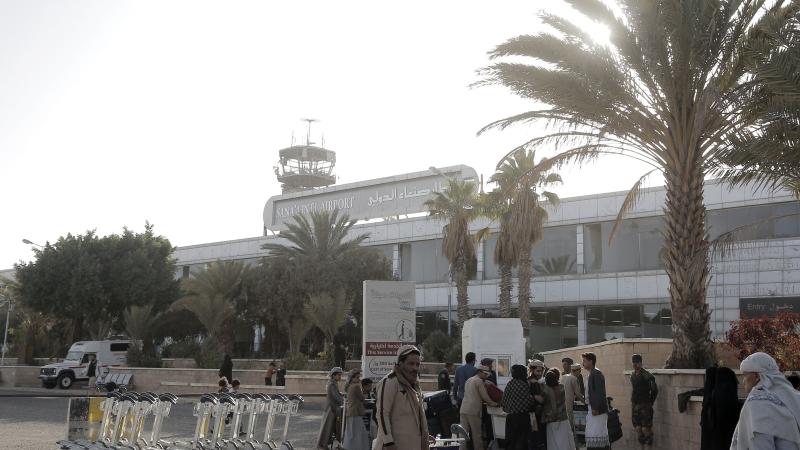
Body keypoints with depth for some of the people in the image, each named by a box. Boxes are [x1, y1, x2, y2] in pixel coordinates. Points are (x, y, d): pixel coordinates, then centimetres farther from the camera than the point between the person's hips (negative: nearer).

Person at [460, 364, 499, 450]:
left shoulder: (468, 380, 22)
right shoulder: (479, 381, -4)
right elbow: (485, 397, -5)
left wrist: (482, 401, 29)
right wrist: (494, 404, 10)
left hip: (463, 410, 7)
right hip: (473, 410, -7)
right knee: (477, 434, 1)